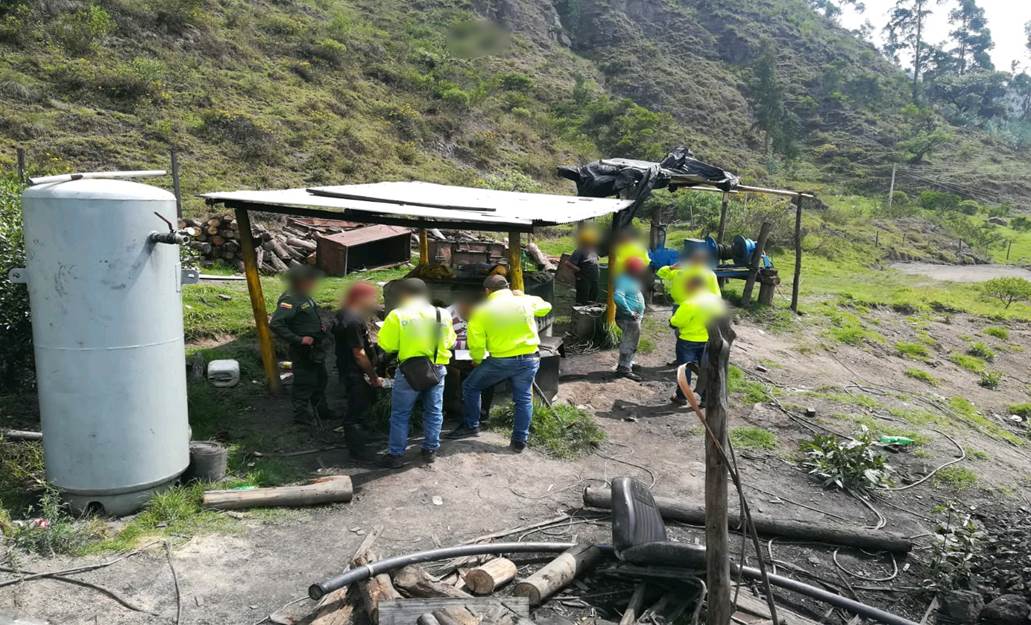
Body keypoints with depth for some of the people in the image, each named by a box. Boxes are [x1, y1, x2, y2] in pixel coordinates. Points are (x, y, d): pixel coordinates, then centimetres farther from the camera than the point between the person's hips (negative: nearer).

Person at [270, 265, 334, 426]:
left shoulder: (304, 296, 8)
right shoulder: (289, 299, -22)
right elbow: (275, 324, -31)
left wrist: (321, 325, 8)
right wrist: (299, 339, -29)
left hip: (316, 348, 10)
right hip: (304, 351, -10)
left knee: (320, 379, 21)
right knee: (304, 382, 2)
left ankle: (320, 410, 37)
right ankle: (302, 414, 17)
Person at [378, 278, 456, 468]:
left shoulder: (398, 315, -9)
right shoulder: (443, 315, 1)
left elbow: (386, 345, -7)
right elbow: (450, 342, 10)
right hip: (437, 370, 3)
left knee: (400, 414, 9)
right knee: (433, 412, 17)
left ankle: (396, 454, 12)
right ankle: (430, 450, 24)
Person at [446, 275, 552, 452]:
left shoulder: (481, 311, -5)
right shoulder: (525, 302, 0)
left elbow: (476, 344, -7)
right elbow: (545, 307, 21)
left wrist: (477, 361, 12)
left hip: (499, 361, -2)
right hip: (529, 360, 2)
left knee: (470, 387, 18)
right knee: (524, 399, 13)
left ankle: (471, 426, 23)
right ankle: (519, 440, 13)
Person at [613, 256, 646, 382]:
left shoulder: (630, 279, 13)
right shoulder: (623, 280, -19)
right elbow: (617, 296, -33)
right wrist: (629, 312, -27)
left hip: (635, 317, 11)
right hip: (628, 318, -11)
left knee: (629, 342, 20)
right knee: (629, 343, -7)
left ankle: (627, 363, 31)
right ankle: (624, 368, -3)